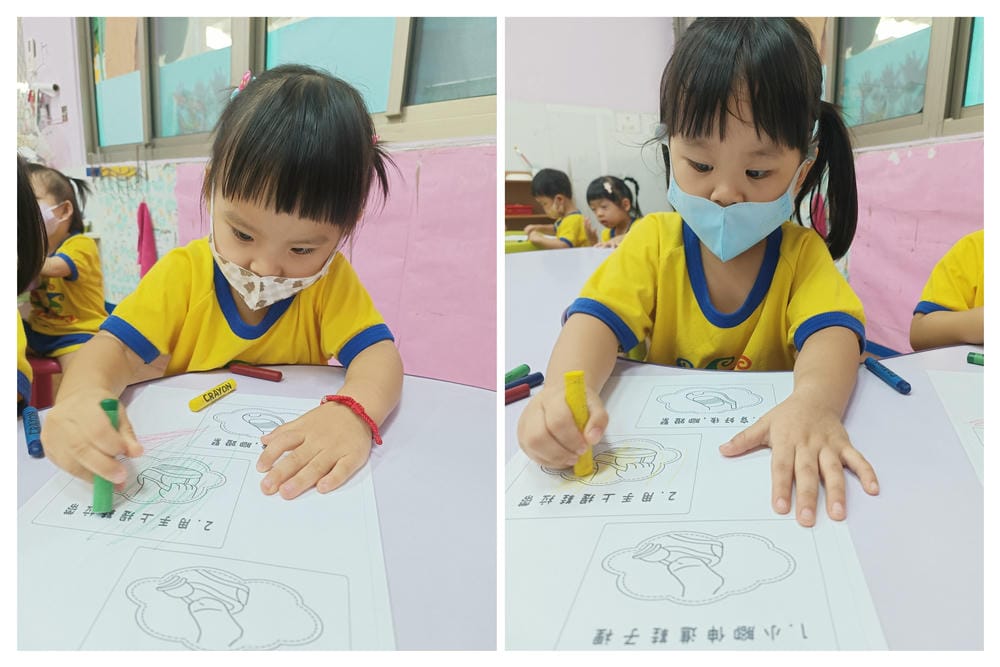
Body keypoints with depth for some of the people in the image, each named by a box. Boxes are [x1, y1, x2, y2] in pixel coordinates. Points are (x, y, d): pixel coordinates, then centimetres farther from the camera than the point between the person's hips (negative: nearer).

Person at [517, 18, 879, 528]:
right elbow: (599, 317, -16)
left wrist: (814, 400, -44)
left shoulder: (801, 253, -3)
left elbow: (832, 331, -20)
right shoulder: (654, 240, -3)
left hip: (769, 464, 0)